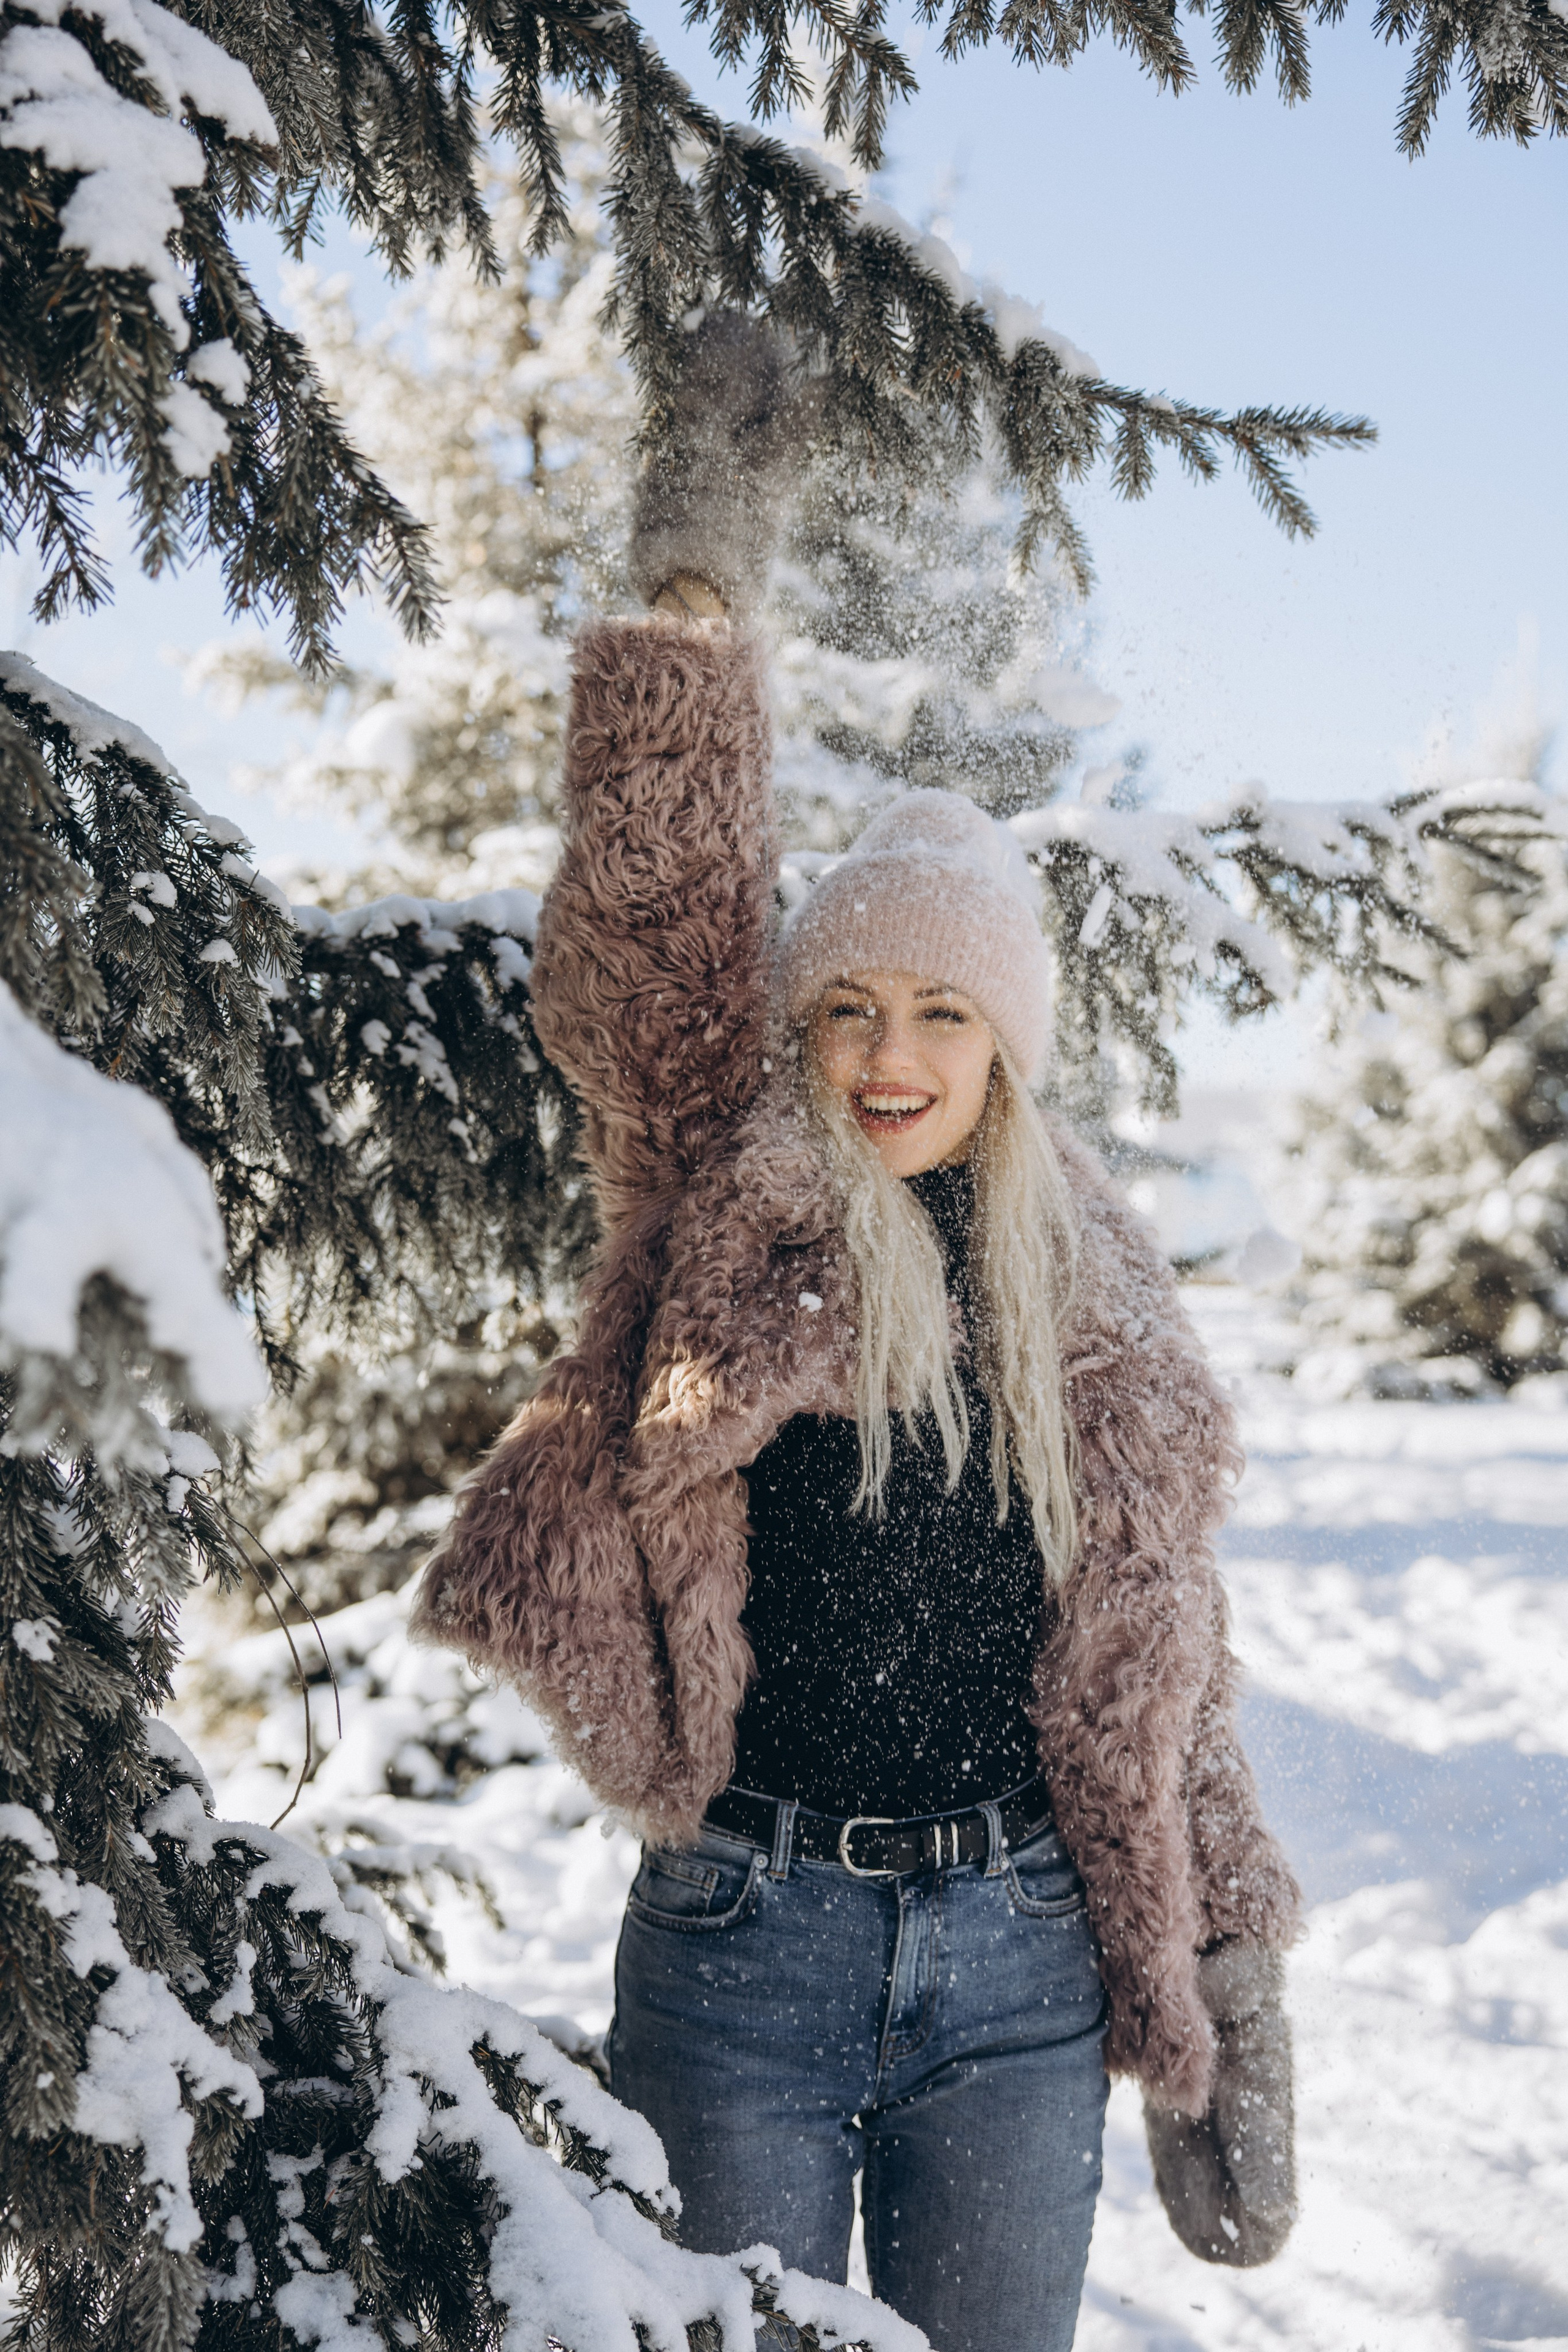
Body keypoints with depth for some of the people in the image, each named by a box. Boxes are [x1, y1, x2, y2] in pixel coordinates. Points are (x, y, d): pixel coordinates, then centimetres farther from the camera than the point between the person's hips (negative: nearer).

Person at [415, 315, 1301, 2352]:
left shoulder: (1096, 1306, 7)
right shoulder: (720, 1204, 0)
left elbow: (1166, 1666, 10)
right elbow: (649, 919, -11)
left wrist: (1230, 1978, 8)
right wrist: (695, 576, -13)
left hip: (1018, 1960, 2)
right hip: (744, 1944, -2)